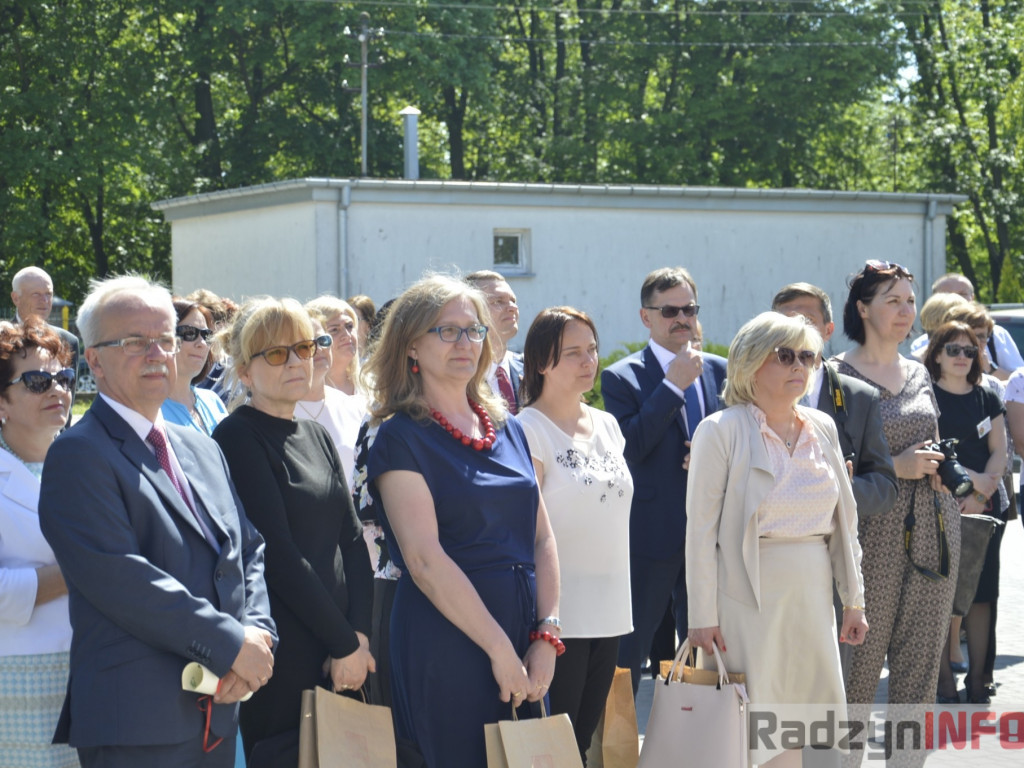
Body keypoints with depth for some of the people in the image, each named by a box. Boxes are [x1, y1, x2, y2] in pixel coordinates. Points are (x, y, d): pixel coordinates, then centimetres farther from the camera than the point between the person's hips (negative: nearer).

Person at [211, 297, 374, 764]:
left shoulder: (317, 437, 15)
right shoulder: (237, 439, -9)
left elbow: (351, 540, 9)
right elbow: (278, 555, -15)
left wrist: (359, 634, -4)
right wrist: (346, 644, -13)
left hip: (340, 652, 7)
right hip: (281, 655, -7)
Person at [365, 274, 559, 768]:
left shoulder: (507, 430, 13)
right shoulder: (401, 438, -6)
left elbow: (542, 539, 10)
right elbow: (425, 560, -14)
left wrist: (546, 635, -3)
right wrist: (500, 649, -15)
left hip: (522, 649, 6)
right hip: (447, 649, -6)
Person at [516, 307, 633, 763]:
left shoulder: (607, 425, 13)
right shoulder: (529, 429, -9)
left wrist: (619, 602, 17)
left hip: (608, 611, 7)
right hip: (559, 614, -7)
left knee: (585, 736, 10)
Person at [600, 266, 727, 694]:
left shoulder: (719, 371, 10)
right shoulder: (621, 378, -4)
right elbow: (629, 449, -17)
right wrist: (672, 385, -17)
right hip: (650, 535, -5)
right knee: (625, 657, 1)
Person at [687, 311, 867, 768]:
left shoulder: (822, 429, 11)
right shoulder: (723, 430, -6)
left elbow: (843, 521, 15)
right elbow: (701, 528, -8)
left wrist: (854, 599, 12)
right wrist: (703, 615, -13)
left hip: (812, 594, 5)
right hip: (747, 595, -5)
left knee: (810, 722, 5)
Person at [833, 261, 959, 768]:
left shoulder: (919, 374, 14)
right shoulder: (838, 375, -4)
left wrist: (936, 468, 3)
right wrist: (894, 467, -14)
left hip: (934, 529, 6)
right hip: (874, 531, -5)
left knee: (921, 660, 6)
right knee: (861, 656, -4)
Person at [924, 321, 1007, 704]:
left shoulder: (987, 398, 12)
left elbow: (999, 451, 7)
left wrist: (981, 494, -7)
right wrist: (970, 478, -15)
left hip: (987, 507, 4)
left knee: (981, 593, 4)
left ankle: (978, 678, 9)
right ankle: (944, 677, 2)